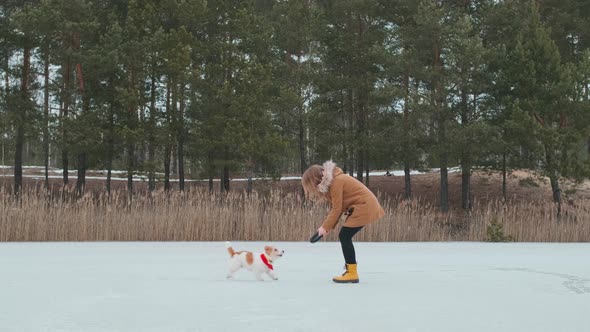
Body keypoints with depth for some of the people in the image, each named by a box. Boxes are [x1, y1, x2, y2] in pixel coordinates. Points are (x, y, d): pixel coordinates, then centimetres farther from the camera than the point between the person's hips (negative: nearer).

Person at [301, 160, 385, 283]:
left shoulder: (336, 182, -20)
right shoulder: (331, 182, 10)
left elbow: (337, 209, -18)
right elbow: (335, 207, 10)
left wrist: (326, 227, -10)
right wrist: (326, 225, 2)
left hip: (364, 207, -10)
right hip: (362, 206, 10)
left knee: (344, 236, -11)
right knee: (345, 236, 11)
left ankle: (352, 273, -11)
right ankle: (351, 270, 15)